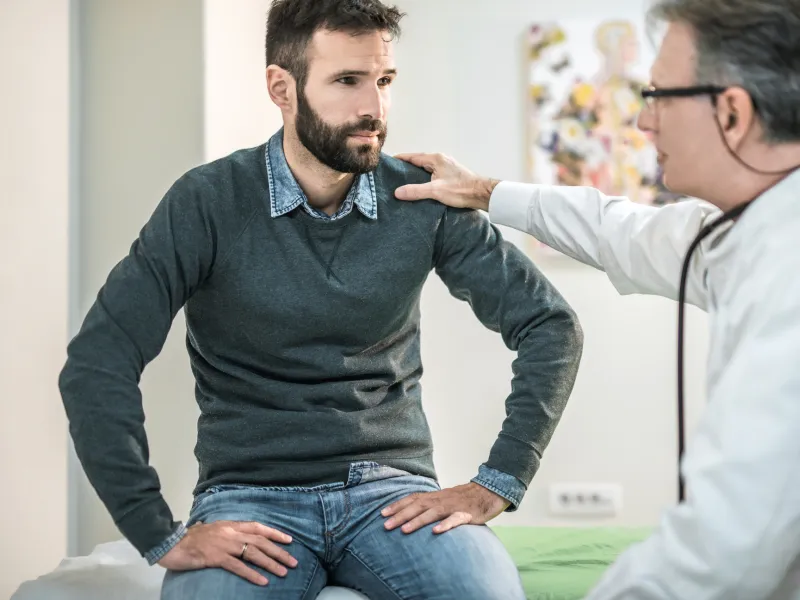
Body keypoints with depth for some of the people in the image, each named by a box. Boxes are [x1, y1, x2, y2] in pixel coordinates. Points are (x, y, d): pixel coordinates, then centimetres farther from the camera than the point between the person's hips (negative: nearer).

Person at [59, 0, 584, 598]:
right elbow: (95, 365, -11)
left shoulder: (424, 201, 1)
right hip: (252, 497, -2)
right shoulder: (208, 204, -6)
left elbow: (550, 325, 5)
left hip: (393, 489, 2)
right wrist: (163, 536, -15)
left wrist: (496, 484, -4)